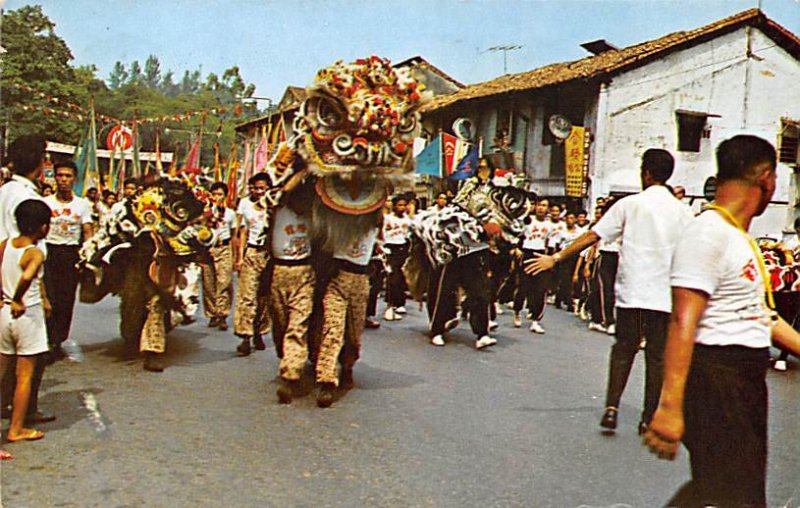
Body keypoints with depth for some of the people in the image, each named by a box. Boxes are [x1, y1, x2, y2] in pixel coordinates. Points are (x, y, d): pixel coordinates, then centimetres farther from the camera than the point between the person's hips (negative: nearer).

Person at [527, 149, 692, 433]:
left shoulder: (630, 204, -2)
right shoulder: (681, 211, 4)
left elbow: (592, 236, -5)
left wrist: (556, 258, 0)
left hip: (631, 291, -1)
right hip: (665, 294, 1)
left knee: (623, 348, 11)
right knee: (657, 356, 8)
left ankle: (611, 407, 0)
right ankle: (649, 418, 11)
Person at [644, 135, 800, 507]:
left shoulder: (741, 238, 16)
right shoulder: (707, 234, -17)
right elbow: (683, 322, -25)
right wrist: (669, 406, -30)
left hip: (748, 379, 11)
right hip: (716, 381, -11)